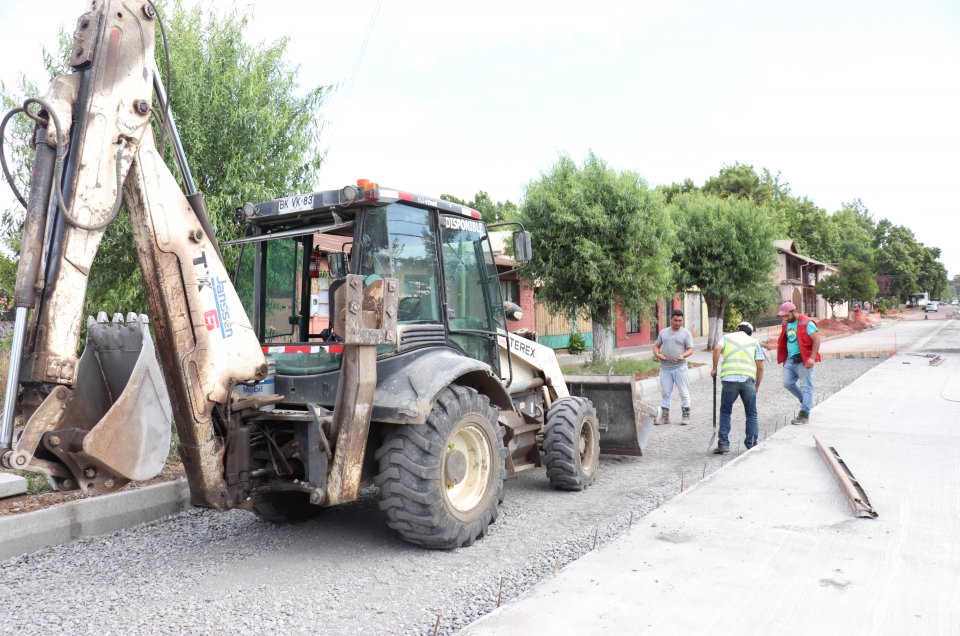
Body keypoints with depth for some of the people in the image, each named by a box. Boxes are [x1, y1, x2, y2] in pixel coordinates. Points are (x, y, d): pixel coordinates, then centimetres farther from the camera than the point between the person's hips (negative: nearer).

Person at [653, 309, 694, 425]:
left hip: (680, 368, -3)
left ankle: (686, 415, 13)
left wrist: (683, 355, -25)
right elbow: (656, 346, 15)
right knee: (665, 392, 8)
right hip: (665, 368, 3)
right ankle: (665, 416, 16)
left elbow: (690, 349, -5)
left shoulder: (686, 333, 2)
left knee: (684, 392, 2)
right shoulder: (663, 332, 11)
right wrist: (657, 354, -6)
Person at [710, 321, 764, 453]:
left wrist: (714, 368, 3)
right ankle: (752, 445, 10)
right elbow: (760, 367, 11)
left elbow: (717, 349, -6)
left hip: (729, 379, -1)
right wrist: (757, 385, 20)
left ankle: (723, 444, 7)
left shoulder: (726, 337, 16)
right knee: (752, 414, 13)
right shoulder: (754, 342, 18)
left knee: (725, 412, 12)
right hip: (748, 380, 1)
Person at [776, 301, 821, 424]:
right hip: (790, 360, 8)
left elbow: (817, 340, -15)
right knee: (788, 383, 8)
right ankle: (806, 401, 29)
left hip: (803, 360, -8)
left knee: (806, 386, -3)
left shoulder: (806, 323, -11)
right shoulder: (786, 324, 12)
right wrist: (784, 358, 17)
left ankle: (804, 415, -3)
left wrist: (812, 358, -21)